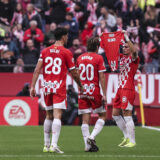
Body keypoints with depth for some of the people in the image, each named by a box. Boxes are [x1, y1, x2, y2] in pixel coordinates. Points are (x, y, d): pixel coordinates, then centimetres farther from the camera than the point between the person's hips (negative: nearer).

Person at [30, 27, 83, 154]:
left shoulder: (45, 51, 9)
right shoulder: (66, 53, -2)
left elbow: (37, 70, 2)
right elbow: (74, 73, 2)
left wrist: (33, 86, 2)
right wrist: (81, 86, 16)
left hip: (47, 86, 5)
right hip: (59, 87, -5)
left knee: (49, 116, 16)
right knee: (57, 116, -10)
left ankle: (46, 145, 20)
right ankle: (54, 145, -21)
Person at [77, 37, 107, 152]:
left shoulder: (80, 58, 9)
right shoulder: (98, 58, -6)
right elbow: (101, 77, -9)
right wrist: (104, 94, -8)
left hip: (82, 92, 4)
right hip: (94, 91, -4)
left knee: (85, 119, 3)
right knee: (102, 115, 10)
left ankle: (87, 145, 0)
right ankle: (92, 137, -8)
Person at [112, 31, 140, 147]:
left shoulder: (134, 58, -6)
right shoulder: (122, 57, 15)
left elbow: (134, 50, -29)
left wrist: (126, 37, -27)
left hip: (128, 90, -9)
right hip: (121, 89, 9)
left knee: (127, 115, -10)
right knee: (115, 114, 11)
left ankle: (132, 141, -6)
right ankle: (127, 137, 20)